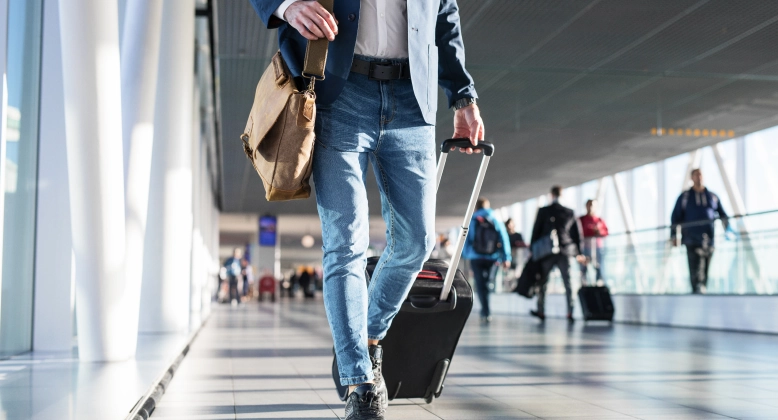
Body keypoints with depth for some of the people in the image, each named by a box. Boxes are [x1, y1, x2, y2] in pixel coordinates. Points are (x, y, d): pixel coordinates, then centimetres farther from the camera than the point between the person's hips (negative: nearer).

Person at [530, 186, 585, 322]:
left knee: (543, 282, 7)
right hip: (565, 252, 2)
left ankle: (541, 311, 10)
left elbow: (536, 231, -1)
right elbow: (576, 233, 7)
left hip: (546, 251, -2)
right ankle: (570, 312, -1)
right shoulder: (570, 212, 3)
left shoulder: (543, 211, -4)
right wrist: (578, 253, 15)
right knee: (568, 283, 3)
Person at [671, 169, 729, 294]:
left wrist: (727, 229, 3)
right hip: (691, 239, -2)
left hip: (708, 239, 2)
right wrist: (673, 236, 0)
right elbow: (675, 217, 8)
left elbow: (722, 214, 18)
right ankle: (696, 290, -22)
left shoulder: (712, 196, 14)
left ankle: (703, 289, 5)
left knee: (705, 268, 1)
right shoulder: (684, 197, 9)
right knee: (694, 267, -14)